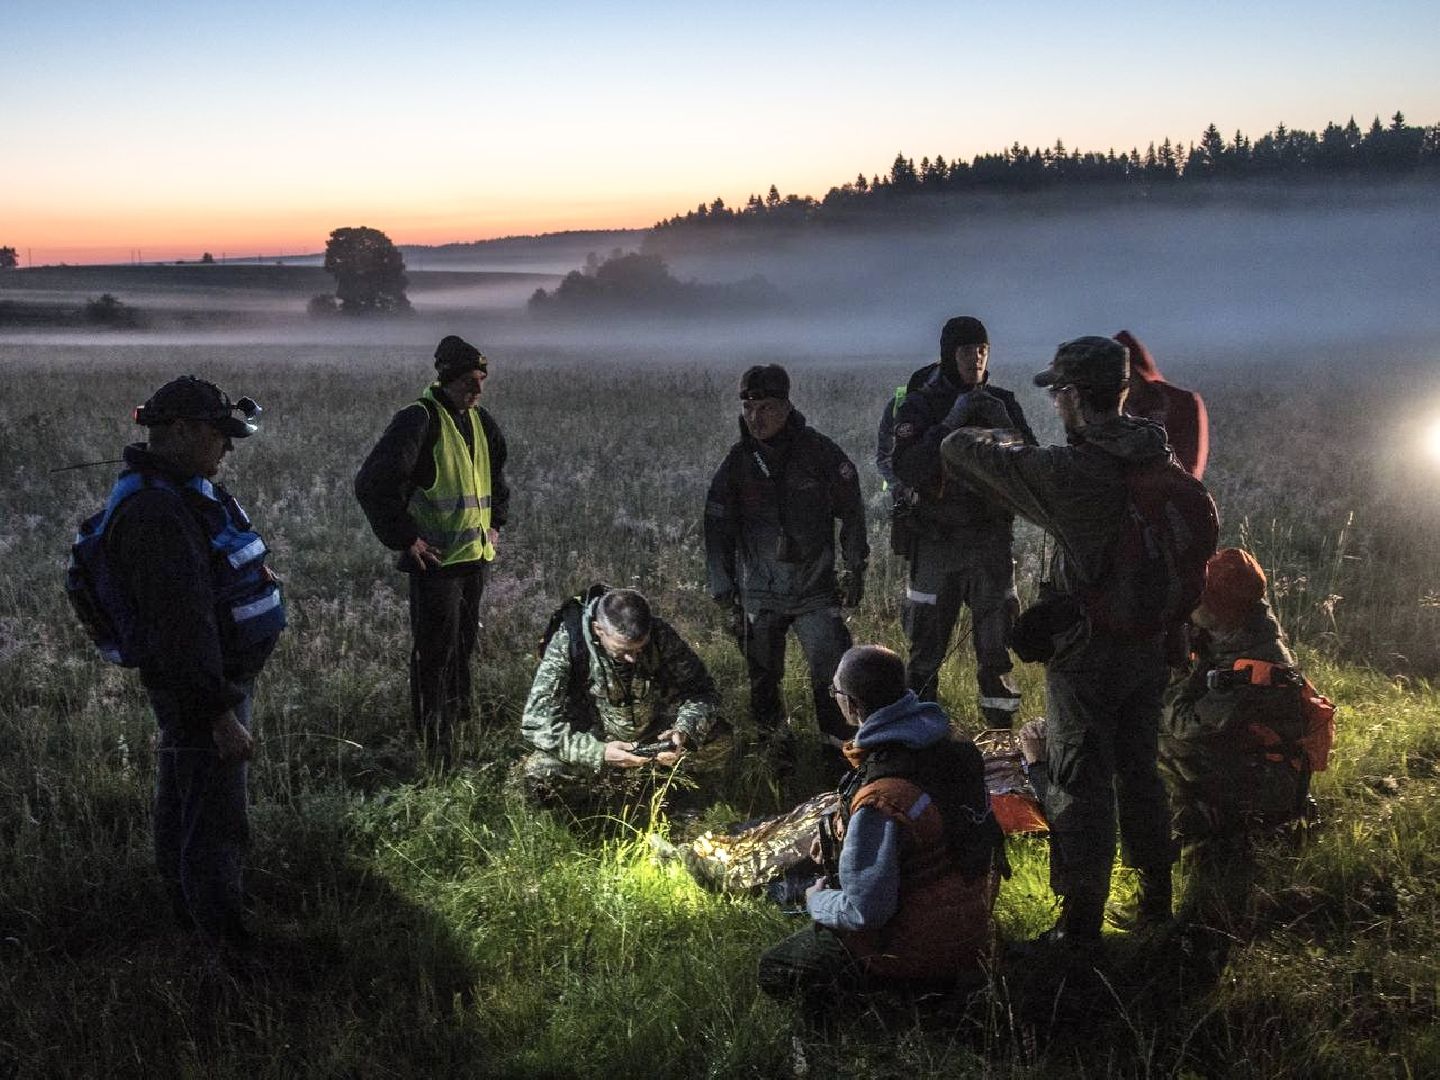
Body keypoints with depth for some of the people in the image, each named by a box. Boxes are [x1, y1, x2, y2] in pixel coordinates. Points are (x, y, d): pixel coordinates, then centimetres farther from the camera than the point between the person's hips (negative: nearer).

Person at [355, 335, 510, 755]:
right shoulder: (419, 420, -14)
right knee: (435, 653, -3)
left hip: (474, 556, 8)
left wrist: (495, 522, 19)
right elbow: (371, 483, -20)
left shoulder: (480, 421, 11)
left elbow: (497, 474, 31)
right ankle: (435, 747, 4)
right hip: (435, 560, -8)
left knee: (464, 646, 18)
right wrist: (405, 538, -18)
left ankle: (459, 729, 34)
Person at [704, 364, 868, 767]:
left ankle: (842, 747, 7)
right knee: (764, 678, 10)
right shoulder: (736, 463, -2)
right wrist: (723, 589, 2)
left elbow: (851, 512, 4)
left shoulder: (820, 452, -7)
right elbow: (718, 529, 5)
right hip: (758, 594, 2)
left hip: (816, 587, -2)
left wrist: (855, 568, 4)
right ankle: (774, 749, 28)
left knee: (834, 673, -10)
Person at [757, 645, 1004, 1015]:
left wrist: (817, 901, -5)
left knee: (773, 970, 8)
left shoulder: (880, 800, -33)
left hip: (914, 953, -8)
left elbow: (866, 911, -27)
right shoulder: (956, 749, -7)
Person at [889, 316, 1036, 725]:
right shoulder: (919, 405, -4)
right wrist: (951, 423, -24)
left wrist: (1003, 426, -17)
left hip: (992, 541, 2)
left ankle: (1001, 730, 20)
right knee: (926, 647, 5)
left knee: (996, 646, 8)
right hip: (937, 542, -2)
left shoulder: (1002, 402, 5)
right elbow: (906, 470, -18)